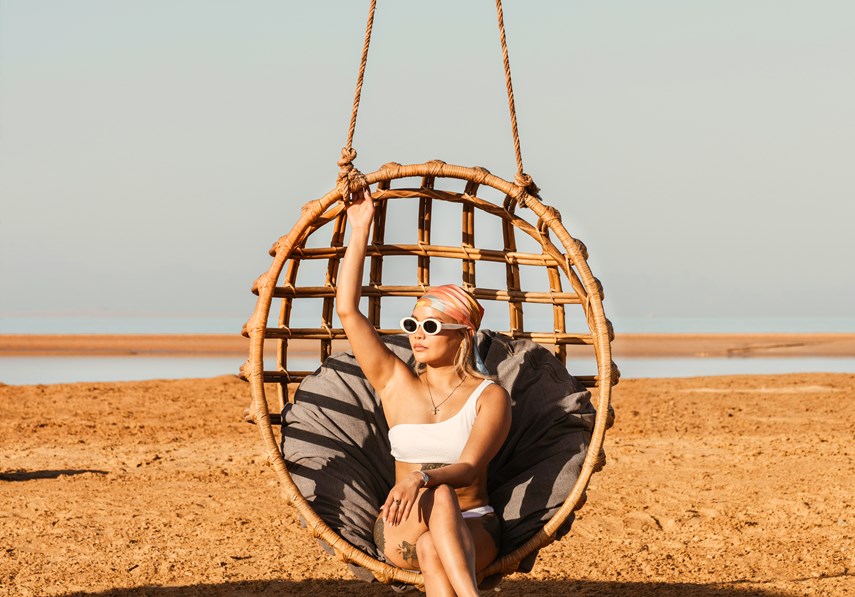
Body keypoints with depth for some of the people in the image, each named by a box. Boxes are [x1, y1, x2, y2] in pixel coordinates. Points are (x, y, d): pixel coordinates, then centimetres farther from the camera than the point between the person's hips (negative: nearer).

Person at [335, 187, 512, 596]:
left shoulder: (489, 397, -1)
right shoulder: (395, 383, 8)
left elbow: (468, 469, -17)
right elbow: (347, 309, 1)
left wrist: (424, 477, -39)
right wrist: (360, 231, 2)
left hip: (472, 531, -1)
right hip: (399, 532, 1)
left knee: (431, 549, -39)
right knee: (437, 497, -37)